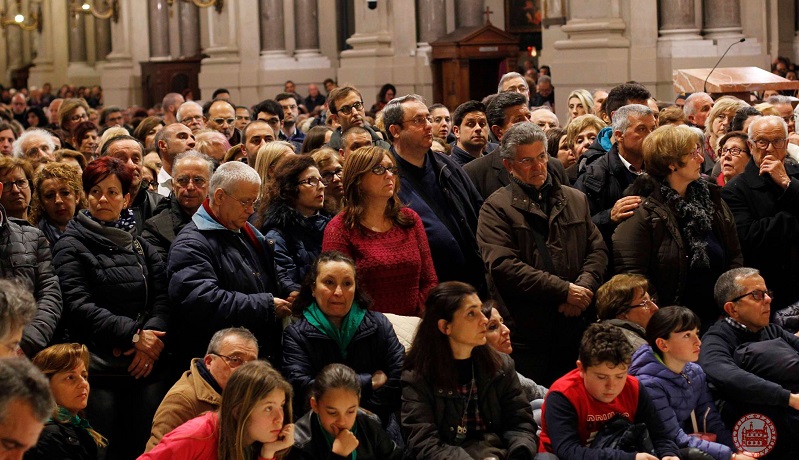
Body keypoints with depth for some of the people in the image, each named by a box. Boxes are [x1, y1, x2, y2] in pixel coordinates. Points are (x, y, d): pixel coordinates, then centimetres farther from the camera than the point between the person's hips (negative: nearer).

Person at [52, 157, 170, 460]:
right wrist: (133, 335, -16)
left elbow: (162, 299, 6)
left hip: (146, 367, 4)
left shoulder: (140, 246, 16)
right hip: (99, 370, -4)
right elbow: (78, 306, -10)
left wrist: (151, 341, -13)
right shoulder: (72, 246, 1)